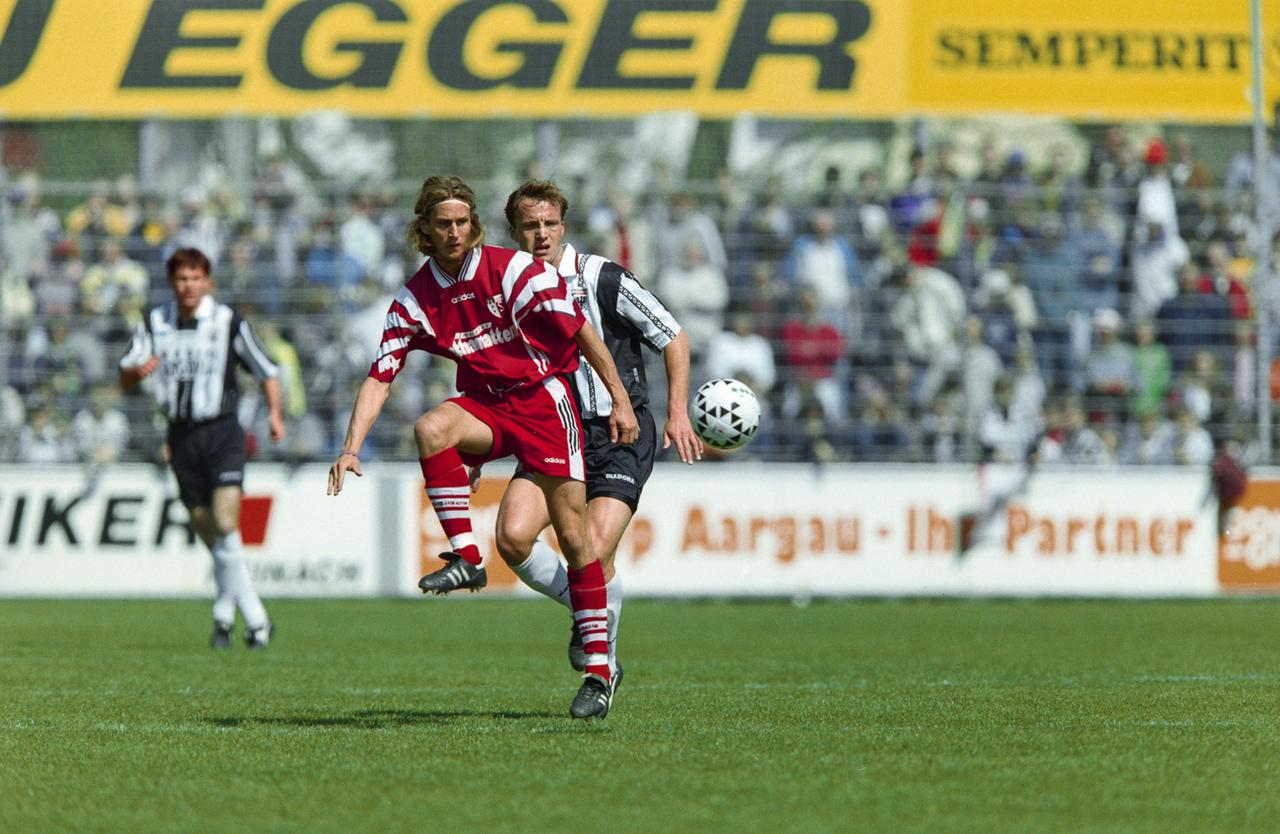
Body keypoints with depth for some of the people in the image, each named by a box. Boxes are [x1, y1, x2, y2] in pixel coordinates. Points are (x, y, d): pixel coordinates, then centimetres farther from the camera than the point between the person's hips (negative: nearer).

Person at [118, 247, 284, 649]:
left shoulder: (229, 322, -3)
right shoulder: (154, 323, 5)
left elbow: (266, 371, 4)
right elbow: (125, 378, 3)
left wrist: (274, 414, -11)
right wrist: (138, 370, -20)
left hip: (222, 432, -3)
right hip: (181, 436, 3)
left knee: (225, 522, -19)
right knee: (209, 533, 4)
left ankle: (225, 613, -10)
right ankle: (255, 618, 15)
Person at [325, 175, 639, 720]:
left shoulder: (513, 270, -12)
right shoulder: (414, 300, -3)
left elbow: (581, 330, -7)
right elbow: (380, 375, -5)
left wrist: (620, 402, -9)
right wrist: (352, 447, -17)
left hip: (542, 399, -3)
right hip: (483, 404, 3)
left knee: (573, 535, -7)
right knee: (430, 428, -32)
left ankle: (599, 669, 1)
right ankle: (465, 558, -25)